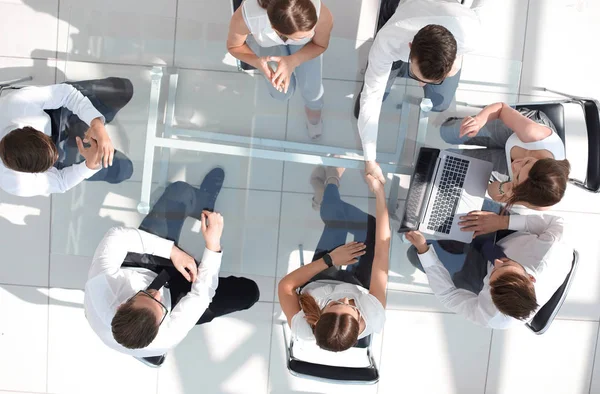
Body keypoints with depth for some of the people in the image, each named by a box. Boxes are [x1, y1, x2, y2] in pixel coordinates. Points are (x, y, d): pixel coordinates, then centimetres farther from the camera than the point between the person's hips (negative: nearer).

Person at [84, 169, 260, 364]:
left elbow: (117, 235, -30)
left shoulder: (98, 289, -42)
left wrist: (172, 250, -28)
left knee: (181, 190, -9)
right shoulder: (164, 339, -41)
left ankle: (201, 203, 32)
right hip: (171, 295, -2)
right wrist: (213, 244, -25)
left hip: (132, 267, 2)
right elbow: (201, 294, -26)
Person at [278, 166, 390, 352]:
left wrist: (329, 259, -29)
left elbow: (286, 285, -25)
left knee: (337, 217, -8)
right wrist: (380, 192, -34)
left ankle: (330, 186, 27)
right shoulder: (373, 320, -46)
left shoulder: (303, 328, -45)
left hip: (316, 284, 0)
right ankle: (330, 186, 17)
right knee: (370, 224, -10)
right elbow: (381, 254, -40)